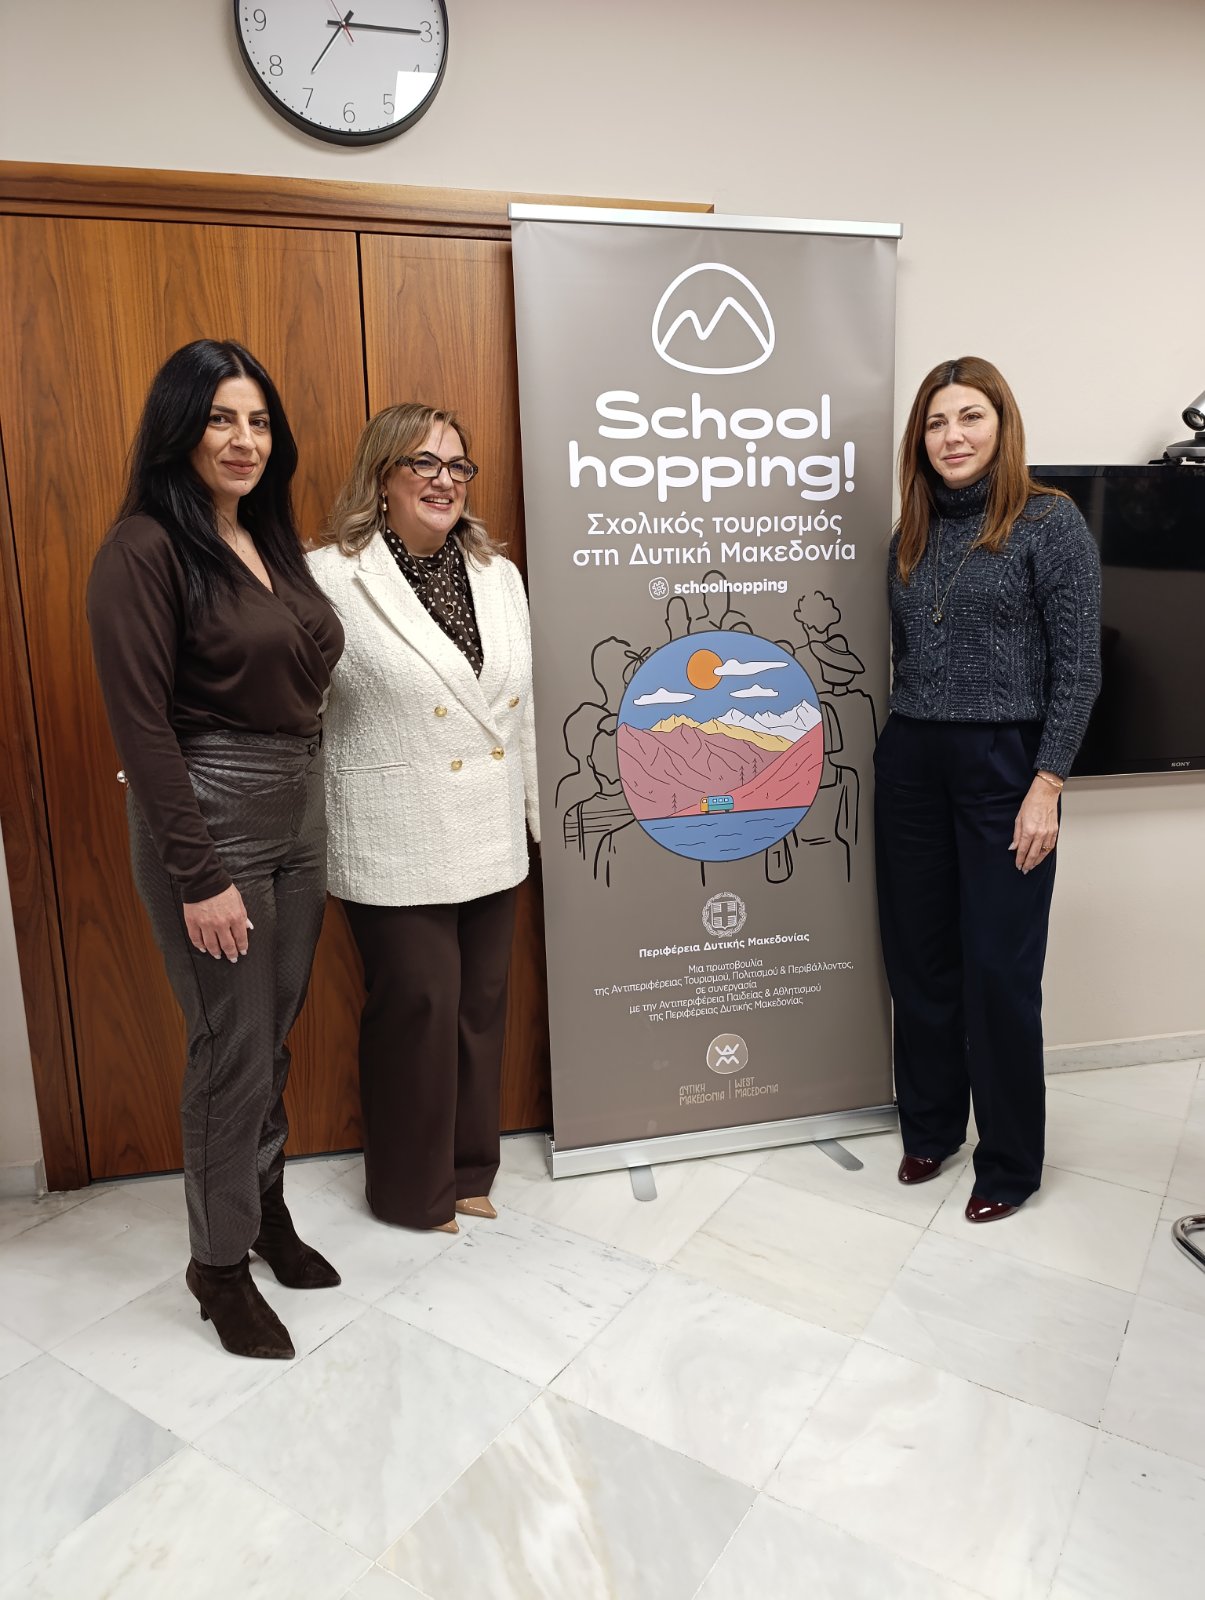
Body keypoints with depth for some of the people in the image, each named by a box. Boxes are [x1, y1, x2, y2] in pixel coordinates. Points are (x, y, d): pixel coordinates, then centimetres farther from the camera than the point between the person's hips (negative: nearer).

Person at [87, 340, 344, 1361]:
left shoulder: (272, 540, 11)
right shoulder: (146, 548, -12)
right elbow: (142, 723, -17)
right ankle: (220, 1265, 28)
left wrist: (316, 829, 11)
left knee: (276, 1034, 18)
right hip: (212, 824, -7)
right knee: (233, 1049, 5)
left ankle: (266, 1209, 40)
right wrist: (198, 876, -18)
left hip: (299, 816, 7)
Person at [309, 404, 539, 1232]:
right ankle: (413, 1188, 29)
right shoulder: (329, 579, -9)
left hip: (490, 839, 6)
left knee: (482, 1004, 14)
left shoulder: (499, 575, 9)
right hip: (396, 845, -5)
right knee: (418, 1007, 5)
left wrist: (539, 809, 15)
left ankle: (468, 1170, 36)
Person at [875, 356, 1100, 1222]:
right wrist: (903, 744, 9)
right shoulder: (913, 534, 11)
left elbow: (1078, 669, -8)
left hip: (1004, 764, -5)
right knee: (919, 957, 11)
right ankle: (929, 1127, 30)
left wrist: (1046, 787, -14)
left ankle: (1010, 1162, 20)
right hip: (911, 763, 5)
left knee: (1000, 970, 1)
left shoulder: (1050, 523, -4)